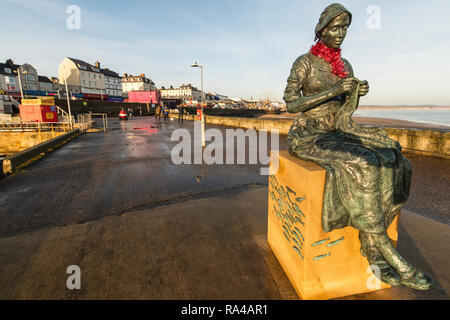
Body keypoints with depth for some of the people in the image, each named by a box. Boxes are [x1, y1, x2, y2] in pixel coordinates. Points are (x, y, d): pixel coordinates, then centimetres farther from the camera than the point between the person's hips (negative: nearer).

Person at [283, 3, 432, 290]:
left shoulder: (345, 65, 17)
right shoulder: (304, 62, -2)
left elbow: (347, 108, 18)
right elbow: (291, 105, -12)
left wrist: (359, 92, -5)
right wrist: (333, 91, -19)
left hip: (338, 133, 6)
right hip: (308, 135, -6)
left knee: (387, 160, -20)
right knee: (358, 166, -32)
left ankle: (373, 251, -14)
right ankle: (394, 258, -18)